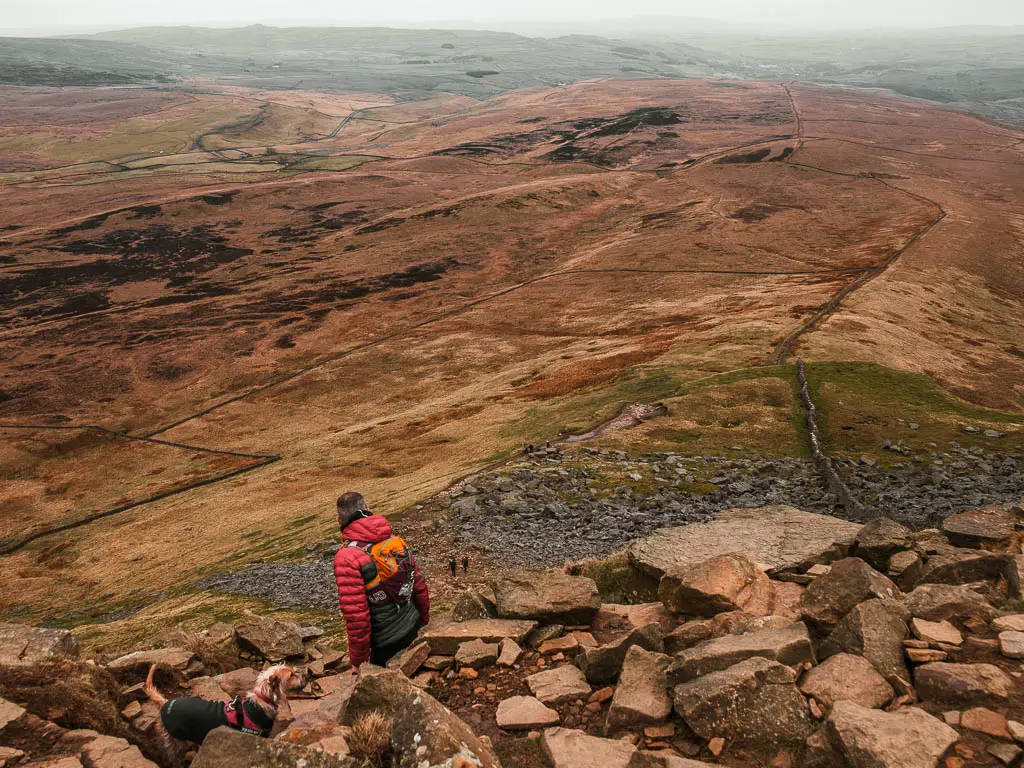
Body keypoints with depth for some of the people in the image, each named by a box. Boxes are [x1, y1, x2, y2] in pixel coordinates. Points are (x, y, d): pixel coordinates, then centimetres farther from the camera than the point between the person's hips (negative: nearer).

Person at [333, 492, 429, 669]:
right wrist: (424, 619, 22)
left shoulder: (347, 558, -19)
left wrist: (358, 660, -10)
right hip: (414, 628, 6)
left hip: (388, 643, -6)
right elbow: (419, 585, 6)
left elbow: (355, 614, -21)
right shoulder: (395, 541, 0)